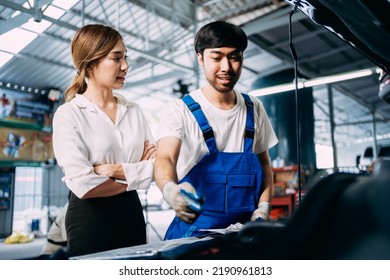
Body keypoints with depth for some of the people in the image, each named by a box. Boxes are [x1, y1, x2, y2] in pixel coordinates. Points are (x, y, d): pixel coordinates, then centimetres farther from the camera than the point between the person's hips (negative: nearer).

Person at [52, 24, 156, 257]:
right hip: (90, 219, -5)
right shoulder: (68, 114, -9)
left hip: (131, 213, 5)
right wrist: (139, 170, -6)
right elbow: (84, 185, -18)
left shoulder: (134, 111, 6)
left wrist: (118, 170, -17)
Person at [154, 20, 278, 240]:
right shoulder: (181, 111, -4)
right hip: (196, 229, -4)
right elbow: (165, 158, -20)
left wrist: (263, 209, 0)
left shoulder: (254, 109, 9)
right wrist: (170, 190, -42)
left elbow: (264, 163, 16)